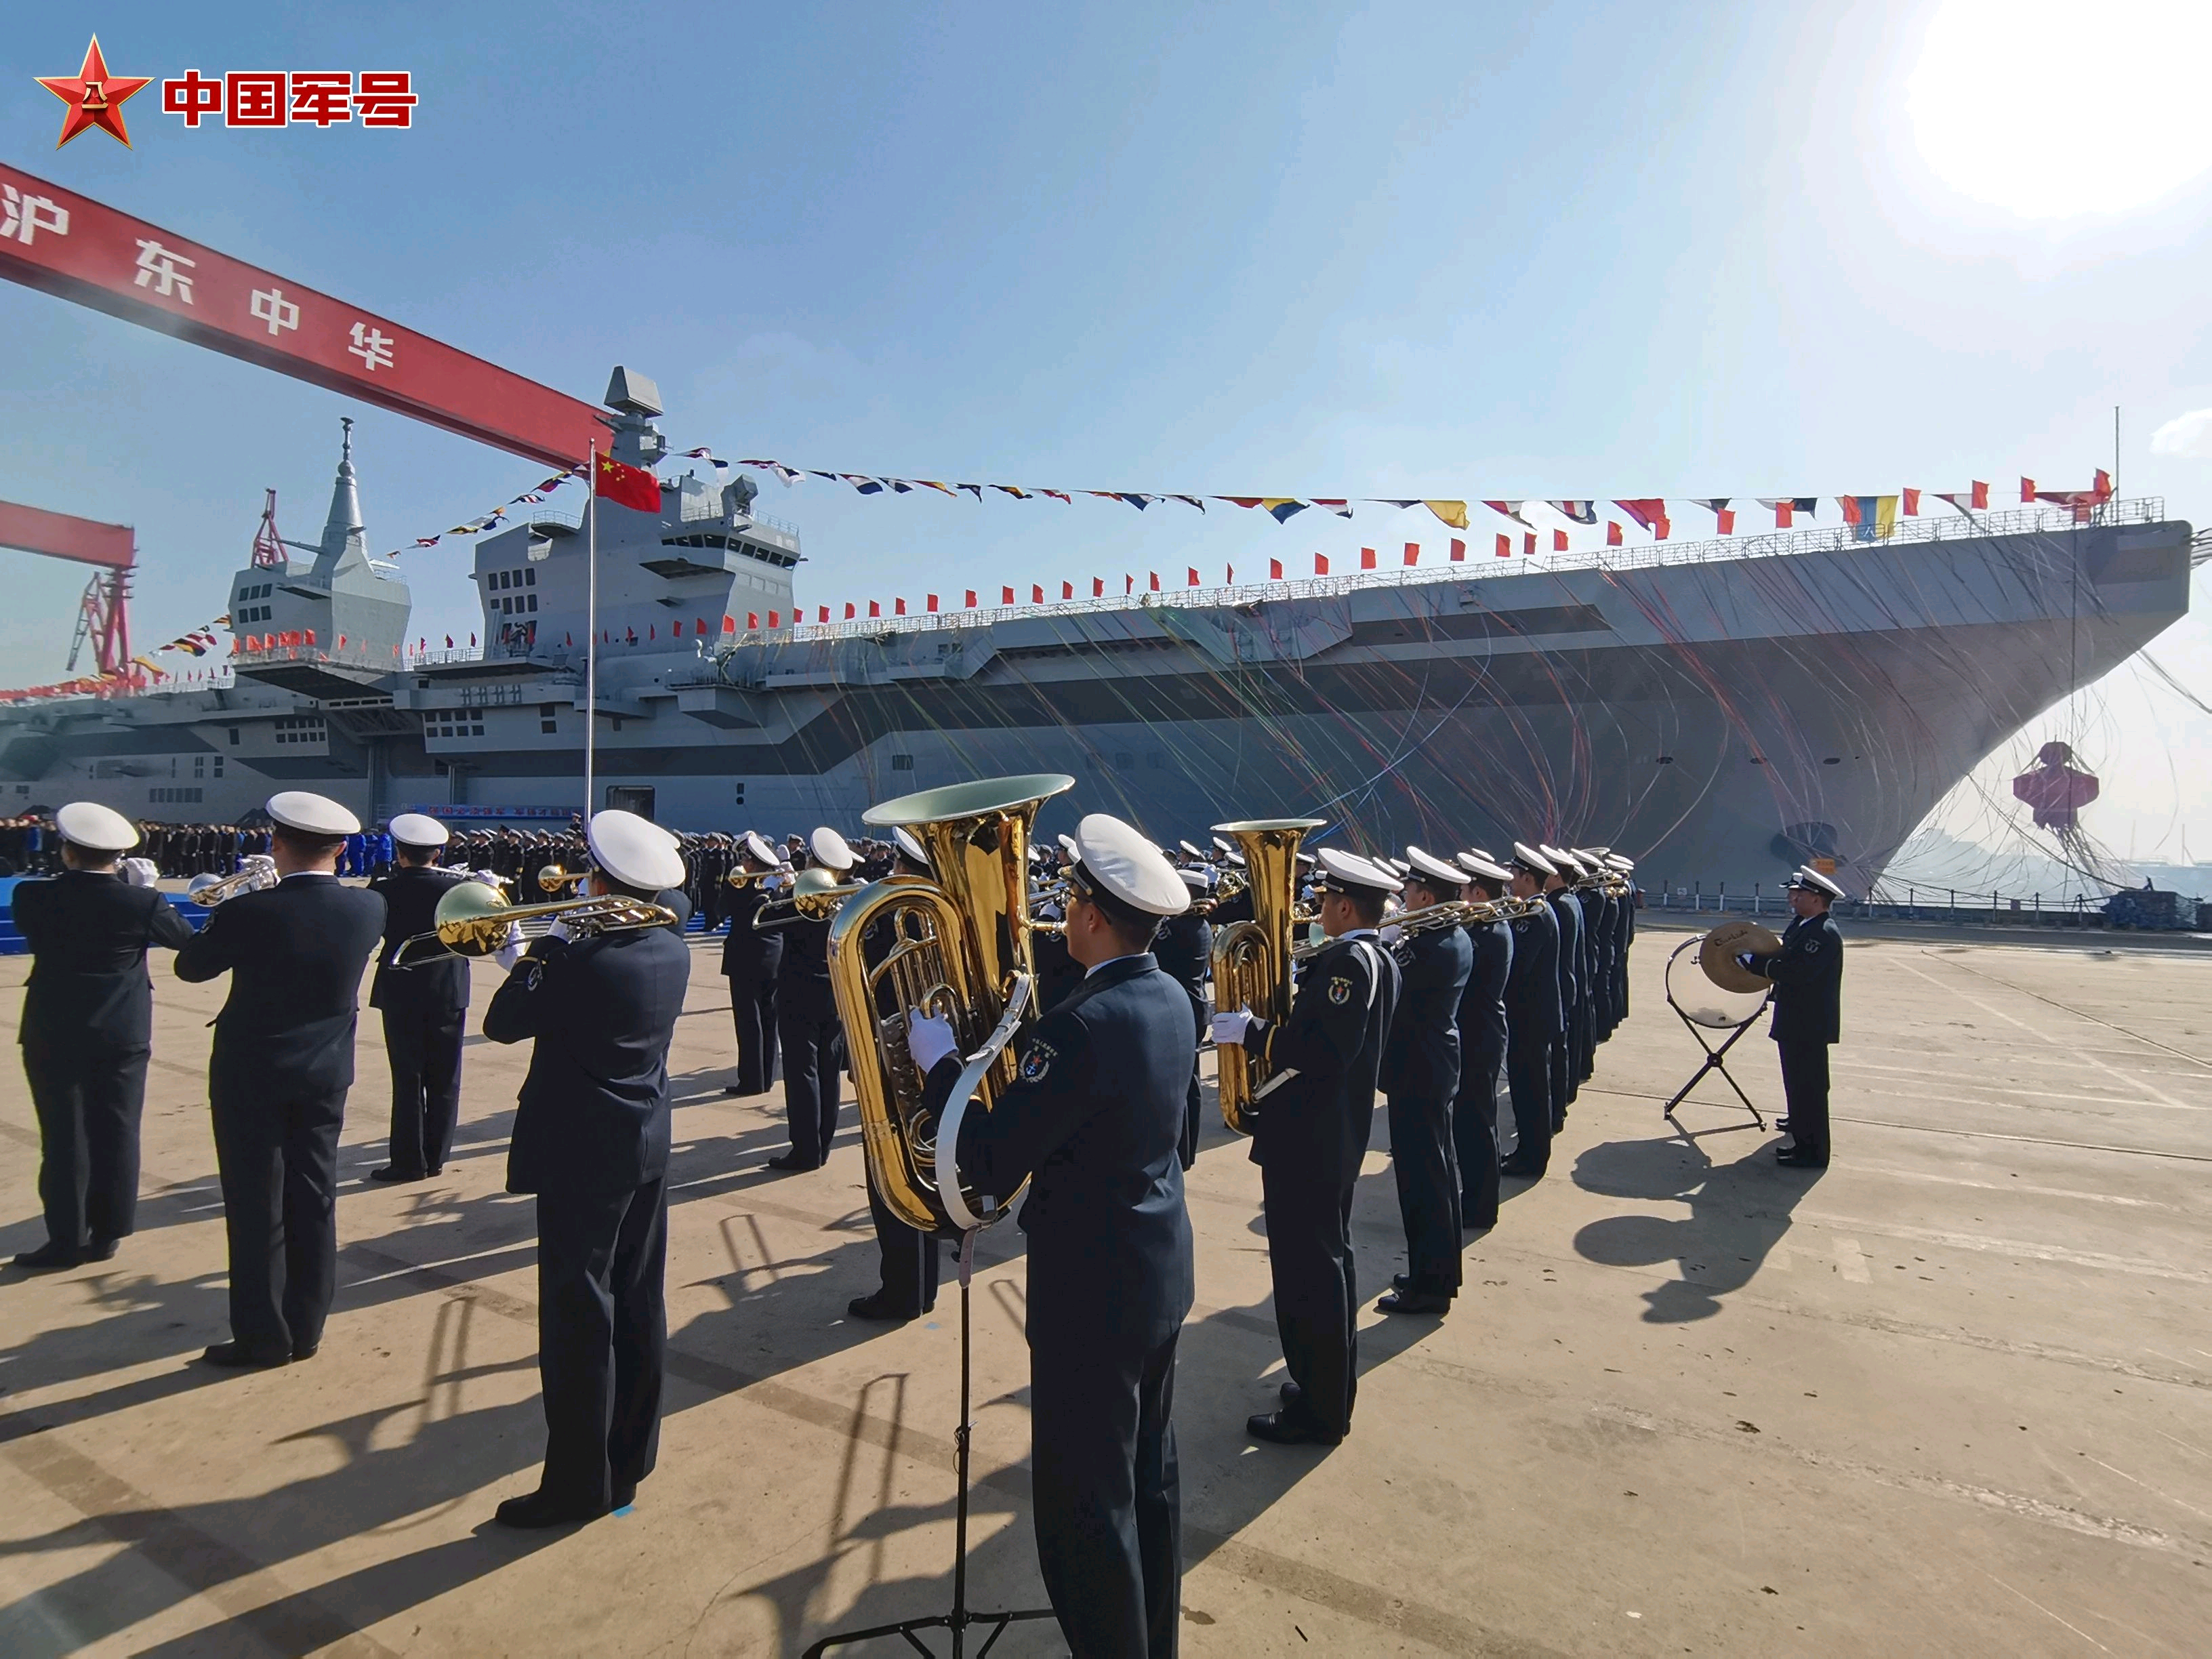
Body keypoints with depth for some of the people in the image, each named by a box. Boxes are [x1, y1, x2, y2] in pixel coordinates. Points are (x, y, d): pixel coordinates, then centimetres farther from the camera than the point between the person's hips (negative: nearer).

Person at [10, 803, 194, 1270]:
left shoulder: (31, 897, -10)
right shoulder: (140, 903, -11)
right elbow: (183, 935, 7)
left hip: (54, 1036, 0)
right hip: (123, 1037, 0)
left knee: (64, 1139, 8)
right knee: (116, 1135, 9)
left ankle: (66, 1239, 13)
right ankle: (106, 1234, 17)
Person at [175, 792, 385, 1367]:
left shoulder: (248, 911, -19)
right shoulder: (367, 908, -8)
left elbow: (190, 966, -1)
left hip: (252, 1075, -4)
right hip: (326, 1073, 4)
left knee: (257, 1209, 7)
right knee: (313, 1202, 12)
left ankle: (264, 1337, 15)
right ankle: (305, 1329, 21)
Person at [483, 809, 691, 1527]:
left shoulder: (583, 961, -22)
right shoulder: (673, 950, 0)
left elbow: (502, 1023, -11)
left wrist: (539, 950, 0)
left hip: (582, 1157, -8)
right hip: (648, 1150, 8)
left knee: (578, 1318, 4)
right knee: (639, 1307, 16)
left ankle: (579, 1482, 15)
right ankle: (631, 1456, 30)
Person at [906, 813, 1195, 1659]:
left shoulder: (1084, 1024, -28)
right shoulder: (1170, 998, -1)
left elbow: (989, 1163, -26)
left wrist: (939, 1061, -13)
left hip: (1092, 1294, -9)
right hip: (1162, 1274, 9)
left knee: (1085, 1504, 9)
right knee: (1150, 1475, 24)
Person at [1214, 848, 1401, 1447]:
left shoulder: (1348, 961, -20)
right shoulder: (1379, 961, 11)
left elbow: (1322, 1052, -29)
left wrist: (1251, 1032, -21)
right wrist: (1276, 1019, 6)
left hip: (1309, 1139, -11)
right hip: (1334, 1133, 11)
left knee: (1309, 1271, 0)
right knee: (1324, 1263, 20)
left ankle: (1319, 1411, 12)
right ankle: (1330, 1385, 34)